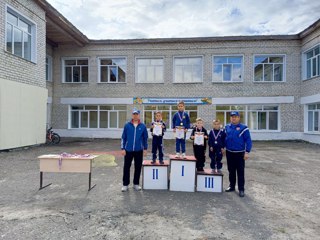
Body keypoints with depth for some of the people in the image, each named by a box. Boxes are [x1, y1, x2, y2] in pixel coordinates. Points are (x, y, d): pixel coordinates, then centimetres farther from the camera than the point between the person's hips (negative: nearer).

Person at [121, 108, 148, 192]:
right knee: (126, 167, 5)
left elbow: (145, 138, 6)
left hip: (139, 150, 1)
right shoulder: (127, 125, -2)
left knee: (138, 167, 9)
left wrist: (145, 148, 6)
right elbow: (123, 137, 1)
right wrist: (123, 148, -2)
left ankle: (136, 184, 24)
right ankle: (125, 184, 19)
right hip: (128, 150, -1)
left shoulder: (143, 126, 0)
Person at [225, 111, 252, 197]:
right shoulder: (227, 127, 5)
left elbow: (248, 140, -8)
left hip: (239, 153, -4)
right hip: (229, 153, 4)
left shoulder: (243, 128, -8)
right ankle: (231, 186, 29)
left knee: (240, 172, 3)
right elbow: (224, 138, 13)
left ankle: (241, 189, 13)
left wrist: (247, 152, -13)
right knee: (231, 171, 15)